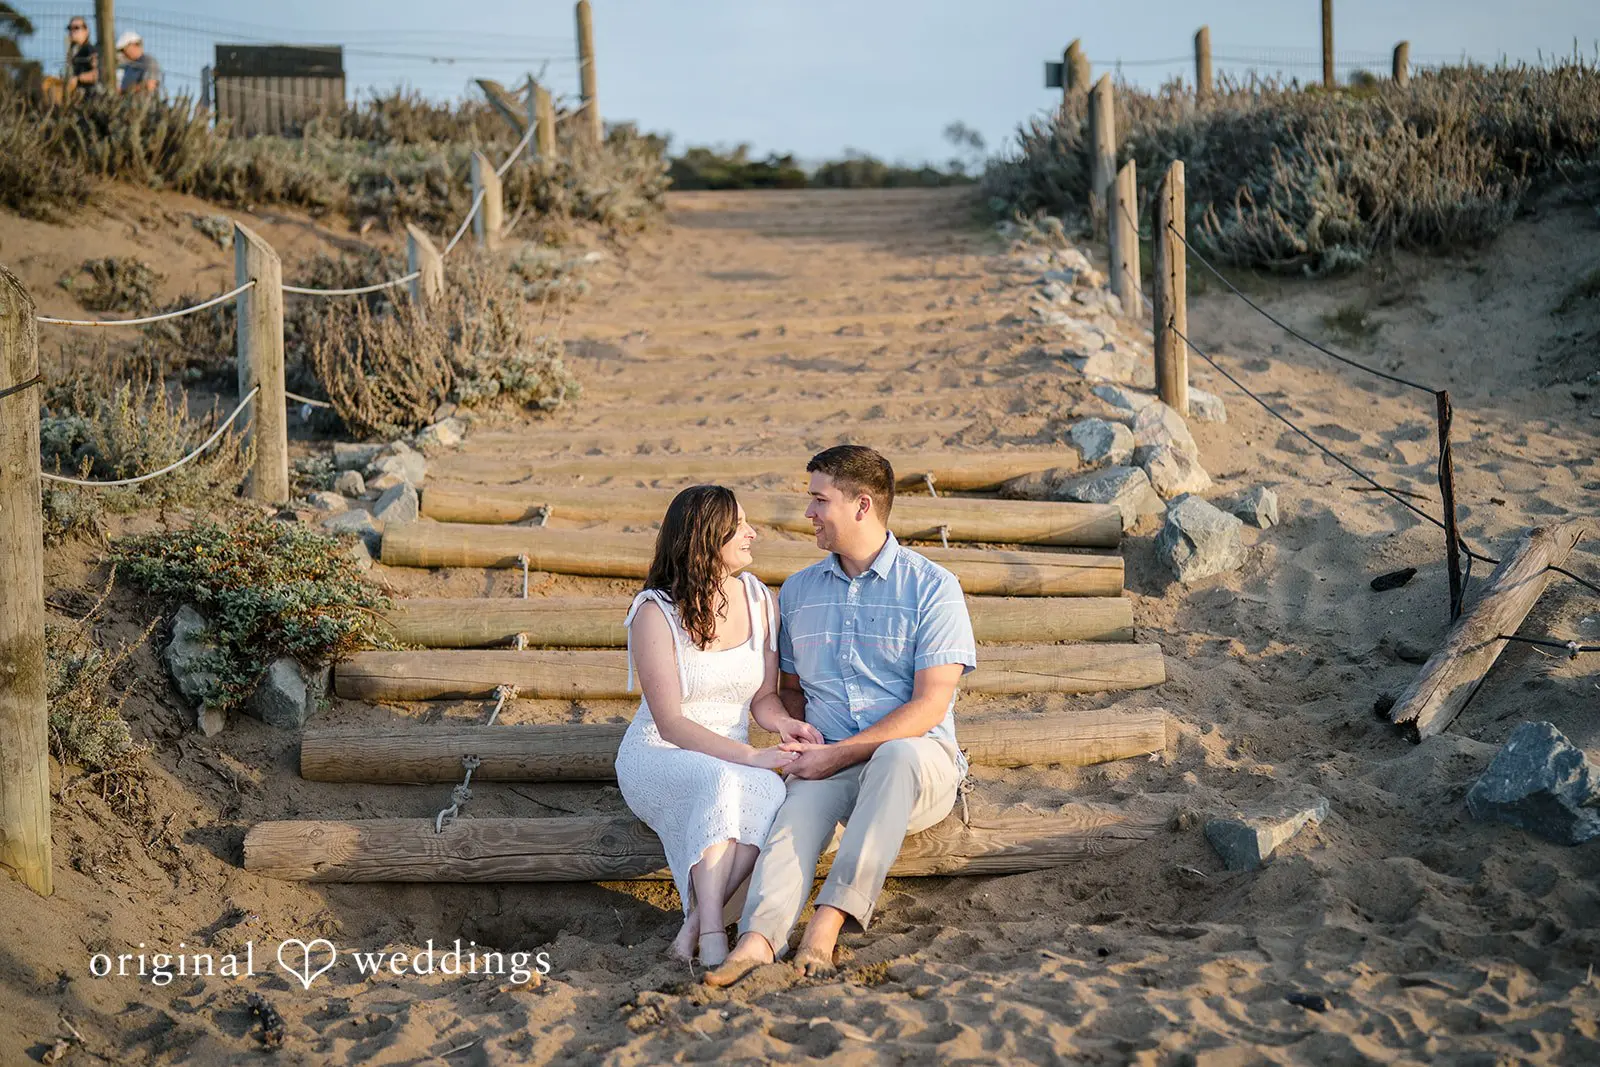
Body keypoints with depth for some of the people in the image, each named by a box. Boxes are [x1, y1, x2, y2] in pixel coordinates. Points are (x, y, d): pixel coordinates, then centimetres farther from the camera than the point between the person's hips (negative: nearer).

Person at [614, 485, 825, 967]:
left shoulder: (758, 600, 5)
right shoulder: (655, 612, -12)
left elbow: (763, 696, 11)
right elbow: (671, 723, -16)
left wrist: (784, 723, -13)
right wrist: (749, 756, -27)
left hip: (733, 761, 4)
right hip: (659, 757, -4)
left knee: (772, 793, -32)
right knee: (722, 784, -39)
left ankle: (693, 926, -31)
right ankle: (712, 936, -41)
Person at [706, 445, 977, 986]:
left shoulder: (931, 586, 0)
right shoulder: (798, 590, 17)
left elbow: (929, 704, -8)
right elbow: (789, 687, 24)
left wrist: (839, 754, -15)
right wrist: (801, 744, 0)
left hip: (920, 762, -3)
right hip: (829, 764, 3)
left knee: (899, 754, -39)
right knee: (798, 805, -33)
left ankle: (830, 917, -43)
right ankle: (759, 937, -55)